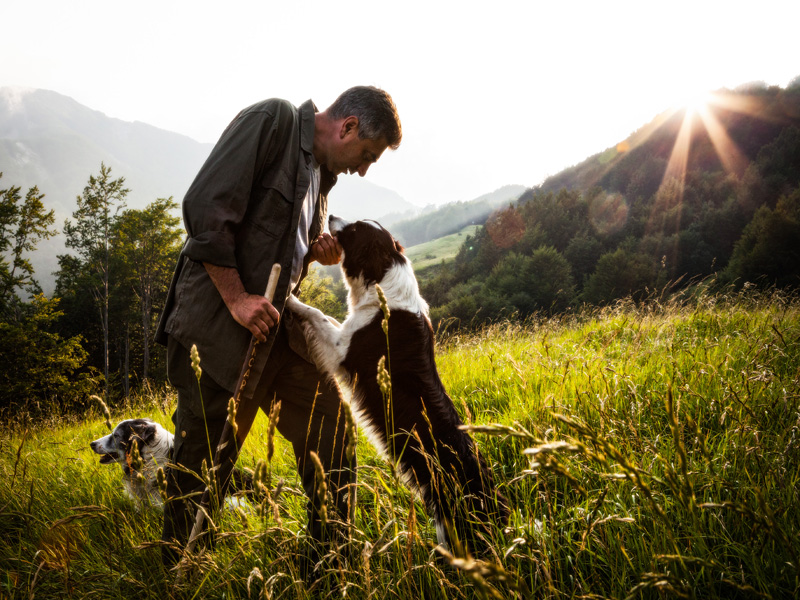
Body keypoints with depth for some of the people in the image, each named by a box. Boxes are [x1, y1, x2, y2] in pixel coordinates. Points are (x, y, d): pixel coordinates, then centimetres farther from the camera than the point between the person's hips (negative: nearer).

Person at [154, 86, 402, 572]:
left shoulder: (322, 174, 15)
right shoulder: (271, 121, -9)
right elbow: (206, 208, -18)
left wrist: (319, 251, 3)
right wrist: (236, 298, -19)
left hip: (274, 322, 8)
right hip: (216, 321, -8)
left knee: (329, 422, 3)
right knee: (195, 455, -1)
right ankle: (169, 572, 17)